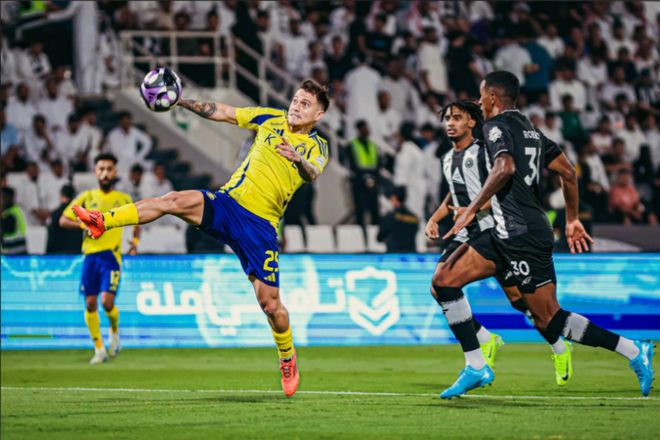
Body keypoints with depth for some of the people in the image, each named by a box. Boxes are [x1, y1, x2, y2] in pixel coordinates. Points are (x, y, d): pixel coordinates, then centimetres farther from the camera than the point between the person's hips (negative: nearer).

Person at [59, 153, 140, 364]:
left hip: (112, 256, -2)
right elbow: (63, 220, 6)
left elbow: (136, 223, 21)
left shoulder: (124, 199, 6)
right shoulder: (86, 197, 6)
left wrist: (135, 241, 2)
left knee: (107, 302, -15)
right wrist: (85, 225, -10)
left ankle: (114, 331, 17)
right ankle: (99, 349, 12)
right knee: (90, 304, 0)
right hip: (90, 256, 2)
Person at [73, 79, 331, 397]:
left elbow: (313, 173, -20)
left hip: (260, 225, -2)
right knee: (177, 201, -26)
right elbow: (221, 112, 16)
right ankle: (103, 221, -33)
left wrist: (298, 159, -43)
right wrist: (182, 101, 4)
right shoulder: (271, 119, 13)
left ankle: (288, 361, 20)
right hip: (227, 201, 2)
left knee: (269, 302, -5)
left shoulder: (317, 145, 3)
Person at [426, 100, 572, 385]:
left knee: (517, 297, -6)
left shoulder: (485, 152, -8)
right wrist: (434, 219, 16)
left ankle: (559, 349, 15)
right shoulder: (448, 159, 15)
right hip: (465, 235, 7)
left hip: (492, 231, -7)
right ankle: (486, 341, 2)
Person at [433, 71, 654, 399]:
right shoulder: (530, 130, 19)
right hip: (506, 235, 10)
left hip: (522, 235, -10)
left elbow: (505, 168, -25)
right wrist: (572, 221, 25)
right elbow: (568, 172, 18)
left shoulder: (496, 126, -6)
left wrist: (472, 210, -21)